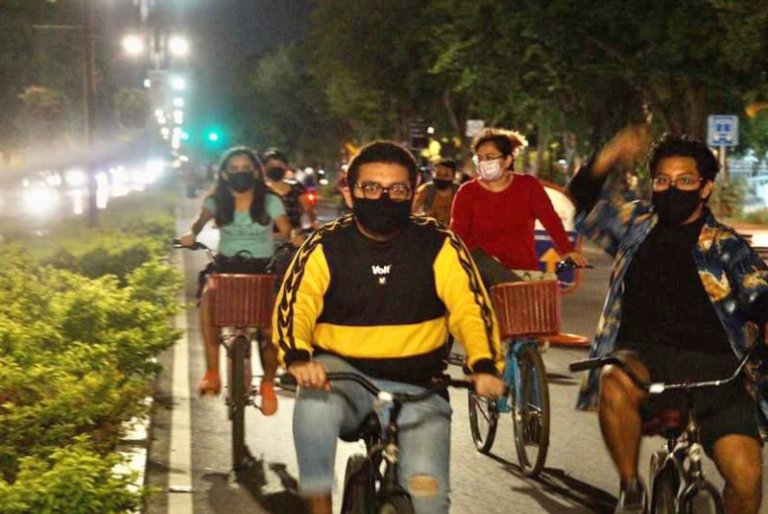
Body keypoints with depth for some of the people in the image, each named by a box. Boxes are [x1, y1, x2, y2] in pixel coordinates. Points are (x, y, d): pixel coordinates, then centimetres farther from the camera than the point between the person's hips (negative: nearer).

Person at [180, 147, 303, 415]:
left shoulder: (270, 201, -1)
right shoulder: (217, 201, 4)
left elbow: (287, 231, -10)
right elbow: (201, 219, -8)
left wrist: (295, 239, -33)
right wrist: (191, 233, -31)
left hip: (263, 267, 0)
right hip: (226, 265, 1)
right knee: (208, 297, -33)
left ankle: (268, 382, 7)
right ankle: (212, 372, -29)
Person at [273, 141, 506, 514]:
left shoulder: (439, 246, 0)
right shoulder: (325, 247, -1)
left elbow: (470, 308, -9)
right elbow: (293, 307, -13)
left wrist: (485, 364, -28)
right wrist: (298, 357, -34)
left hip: (417, 389, 1)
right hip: (343, 374, -1)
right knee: (314, 402, -35)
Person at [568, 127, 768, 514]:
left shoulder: (726, 246, 11)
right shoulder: (636, 224, 17)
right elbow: (585, 203, 6)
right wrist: (607, 161, -14)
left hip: (715, 366, 0)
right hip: (645, 357, 0)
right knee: (615, 383, -36)